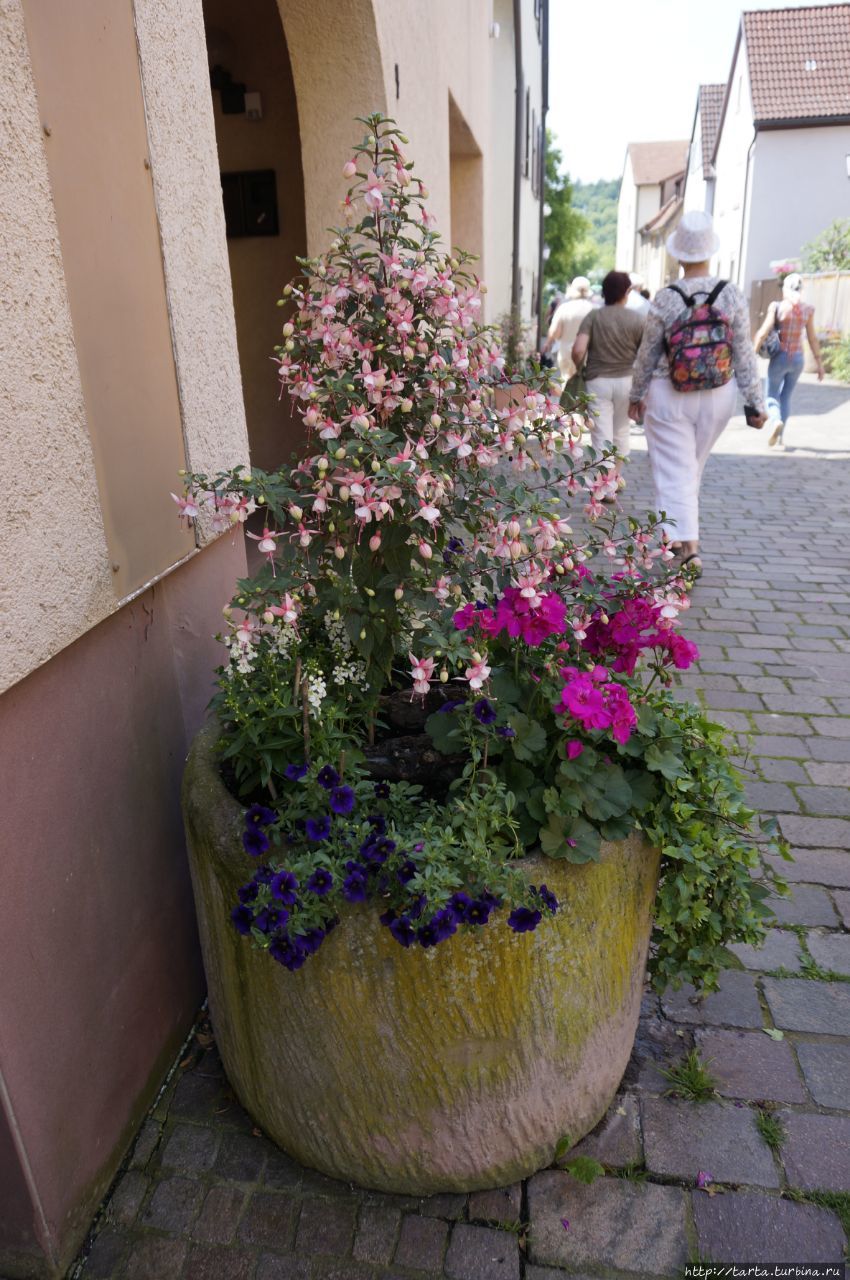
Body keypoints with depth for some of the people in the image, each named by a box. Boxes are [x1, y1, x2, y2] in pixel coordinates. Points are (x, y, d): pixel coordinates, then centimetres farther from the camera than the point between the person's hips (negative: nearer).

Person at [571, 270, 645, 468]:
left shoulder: (593, 316, -4)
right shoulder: (636, 319, -3)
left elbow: (578, 350, -15)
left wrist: (579, 368, 4)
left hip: (597, 381, -2)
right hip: (626, 380, 2)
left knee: (602, 436, -1)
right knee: (621, 430, 22)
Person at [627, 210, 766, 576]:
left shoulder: (665, 299, -11)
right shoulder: (732, 295, -6)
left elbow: (647, 354, -2)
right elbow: (744, 354, -3)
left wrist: (637, 396, 13)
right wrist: (756, 402, 4)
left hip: (669, 397, -3)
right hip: (718, 396, 3)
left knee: (675, 472, 2)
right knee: (693, 469, 20)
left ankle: (688, 547, -9)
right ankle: (683, 533, 37)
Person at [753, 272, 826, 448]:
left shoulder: (777, 307, -11)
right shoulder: (807, 309, -1)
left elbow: (763, 334, -15)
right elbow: (812, 338, 2)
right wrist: (819, 363, 9)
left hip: (779, 358, -3)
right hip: (797, 359, 3)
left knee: (772, 396, 10)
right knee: (786, 397, 17)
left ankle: (776, 421, -21)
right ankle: (780, 438, 16)